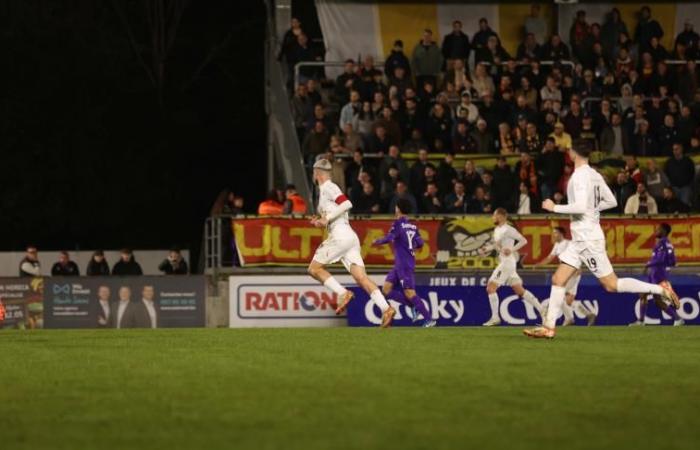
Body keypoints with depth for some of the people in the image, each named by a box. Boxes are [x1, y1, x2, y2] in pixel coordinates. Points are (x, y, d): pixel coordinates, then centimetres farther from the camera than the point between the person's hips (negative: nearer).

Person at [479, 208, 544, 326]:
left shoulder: (508, 230, -13)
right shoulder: (497, 230, 14)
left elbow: (523, 240, -14)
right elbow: (495, 245, 26)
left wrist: (511, 250, -24)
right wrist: (485, 250, 10)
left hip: (507, 262, -10)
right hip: (503, 262, 10)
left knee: (491, 288, -10)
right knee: (520, 291, 10)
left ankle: (495, 318, -5)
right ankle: (542, 311, 11)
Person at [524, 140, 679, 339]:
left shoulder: (580, 176, -16)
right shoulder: (595, 175, 11)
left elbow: (580, 206, -26)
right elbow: (611, 201, 17)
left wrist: (555, 207, -16)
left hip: (588, 238, -9)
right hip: (580, 238, 9)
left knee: (611, 284, -7)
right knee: (558, 280, 5)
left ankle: (660, 290, -4)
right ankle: (549, 327, 4)